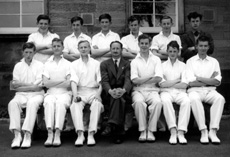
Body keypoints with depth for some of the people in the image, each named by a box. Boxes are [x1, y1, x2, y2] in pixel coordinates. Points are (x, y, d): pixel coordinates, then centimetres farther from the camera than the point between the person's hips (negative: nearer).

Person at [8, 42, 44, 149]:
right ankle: (17, 134, -32)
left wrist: (20, 85, -4)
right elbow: (15, 86, 6)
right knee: (12, 103, -30)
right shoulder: (18, 66, 15)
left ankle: (27, 135, -38)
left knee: (32, 104, -36)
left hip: (36, 95, -2)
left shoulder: (39, 65, 6)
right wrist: (31, 85, -6)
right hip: (21, 95, 2)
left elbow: (38, 86, -4)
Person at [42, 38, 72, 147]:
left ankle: (57, 134, -39)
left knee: (61, 103, -34)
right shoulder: (47, 64, 17)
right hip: (51, 93, 1)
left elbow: (69, 84, 0)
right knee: (49, 103, -33)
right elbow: (46, 83, 5)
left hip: (64, 93, -1)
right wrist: (62, 81, -2)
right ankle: (50, 133, -39)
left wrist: (53, 83, -1)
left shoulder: (68, 64, 12)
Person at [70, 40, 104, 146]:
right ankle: (80, 134, -34)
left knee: (97, 105, -32)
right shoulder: (74, 64, 13)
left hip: (93, 91, 0)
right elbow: (73, 81, -1)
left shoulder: (96, 63, 14)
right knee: (75, 106, -31)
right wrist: (75, 95, -18)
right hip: (80, 92, 0)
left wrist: (98, 94, -13)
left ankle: (91, 134, -33)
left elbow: (100, 82, 6)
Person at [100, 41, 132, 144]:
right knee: (119, 99, -34)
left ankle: (111, 125, -44)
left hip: (124, 94, 0)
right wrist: (110, 91, -24)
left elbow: (128, 80, -3)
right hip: (110, 94, 0)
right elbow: (104, 81, -1)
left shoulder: (127, 64, 14)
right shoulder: (104, 64, 15)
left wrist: (123, 90, -27)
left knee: (119, 97, -35)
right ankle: (119, 133, -40)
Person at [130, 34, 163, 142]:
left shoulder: (156, 59, 11)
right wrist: (150, 77, -4)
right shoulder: (134, 61, 10)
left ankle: (151, 130, -18)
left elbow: (159, 78, -3)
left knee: (158, 102, -32)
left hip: (152, 90, 1)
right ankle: (142, 131, -19)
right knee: (138, 102, -34)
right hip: (138, 91, 0)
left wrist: (141, 80, -4)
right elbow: (135, 80, -3)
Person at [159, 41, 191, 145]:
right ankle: (173, 131, -35)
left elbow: (184, 85, 3)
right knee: (165, 101, -36)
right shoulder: (162, 65, 14)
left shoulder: (182, 65, 16)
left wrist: (168, 84, -1)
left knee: (187, 101, -33)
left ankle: (181, 132, -33)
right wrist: (177, 80, 1)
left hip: (180, 92, 1)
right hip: (166, 92, -1)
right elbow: (162, 84, 0)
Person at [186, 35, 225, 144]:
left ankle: (213, 131, -28)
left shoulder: (214, 61, 15)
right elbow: (191, 82, -3)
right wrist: (209, 80, -2)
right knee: (194, 99, -36)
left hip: (210, 91, 2)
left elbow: (217, 82, 3)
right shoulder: (190, 61, 9)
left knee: (220, 98, -30)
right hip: (195, 91, -2)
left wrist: (199, 78, -4)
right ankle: (203, 131, -30)